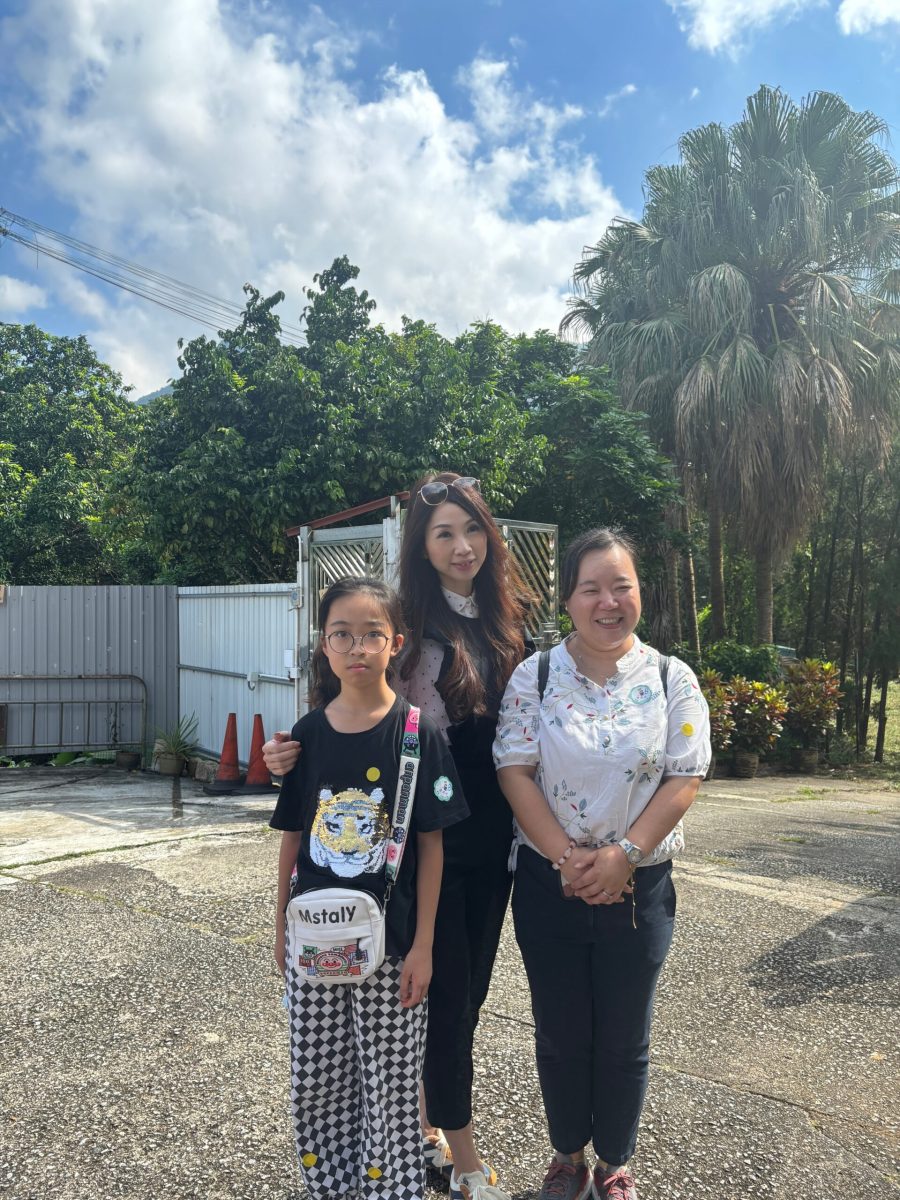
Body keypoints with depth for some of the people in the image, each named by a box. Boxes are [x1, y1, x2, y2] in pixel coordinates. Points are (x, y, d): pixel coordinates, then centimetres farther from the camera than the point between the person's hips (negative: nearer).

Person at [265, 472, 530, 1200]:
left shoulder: (507, 621, 5)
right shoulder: (411, 624, -12)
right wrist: (299, 756, -25)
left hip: (492, 839, 6)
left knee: (469, 991, 16)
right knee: (446, 993, 4)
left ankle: (427, 1124, 38)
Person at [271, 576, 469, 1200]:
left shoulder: (416, 733, -11)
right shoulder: (308, 734, -2)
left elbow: (430, 844, -8)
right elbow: (292, 837, 7)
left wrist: (422, 946, -8)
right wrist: (282, 927, 10)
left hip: (389, 940, -3)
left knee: (391, 1081, 10)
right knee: (316, 1077, 16)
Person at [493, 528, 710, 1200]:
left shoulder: (671, 680, -3)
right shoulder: (536, 676, -4)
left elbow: (684, 779, -7)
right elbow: (515, 771, -9)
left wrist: (624, 855, -17)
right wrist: (567, 857, -16)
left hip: (640, 887, 0)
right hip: (549, 885, 0)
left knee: (624, 1041, 14)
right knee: (561, 1035, 15)